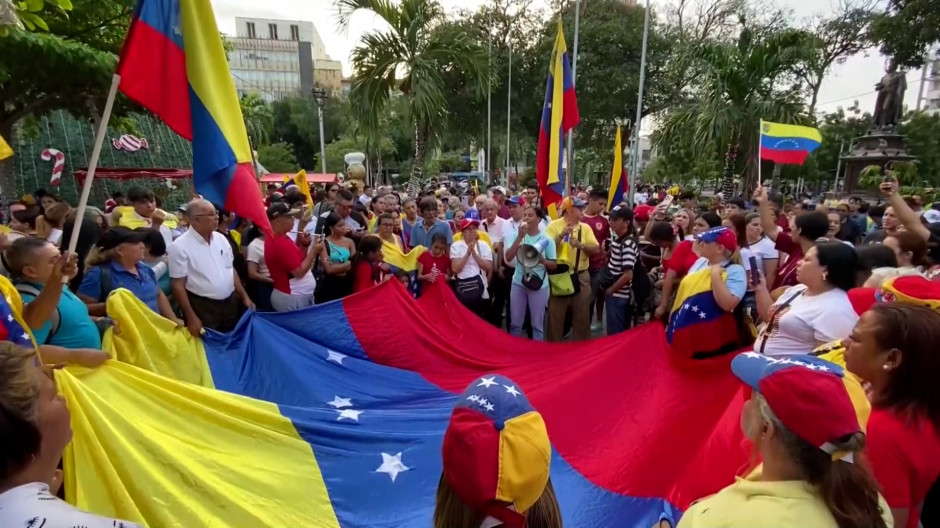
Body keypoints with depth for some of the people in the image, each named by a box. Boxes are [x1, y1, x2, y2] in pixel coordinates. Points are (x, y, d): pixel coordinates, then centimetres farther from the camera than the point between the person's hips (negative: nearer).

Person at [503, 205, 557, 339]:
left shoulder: (546, 239, -5)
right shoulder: (516, 235, -2)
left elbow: (554, 265, -2)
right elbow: (508, 257, -13)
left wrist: (542, 260, -23)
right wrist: (520, 237, -19)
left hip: (538, 284, -1)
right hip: (518, 283, 2)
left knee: (537, 323, 9)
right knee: (515, 322, 12)